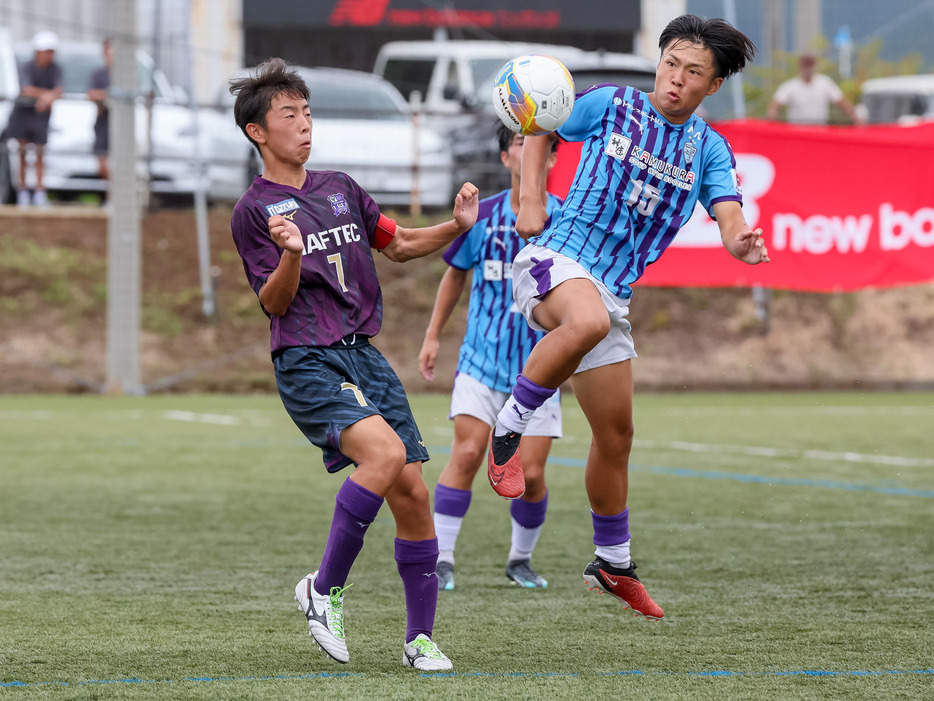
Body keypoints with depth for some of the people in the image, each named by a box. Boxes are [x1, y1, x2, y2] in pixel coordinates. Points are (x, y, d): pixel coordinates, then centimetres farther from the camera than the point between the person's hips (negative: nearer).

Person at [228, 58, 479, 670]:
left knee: (413, 490, -2)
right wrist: (292, 255, -24)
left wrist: (457, 226, 8)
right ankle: (325, 589, -13)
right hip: (307, 364, -6)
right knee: (385, 451, -29)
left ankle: (420, 638, 9)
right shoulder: (254, 211, -2)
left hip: (364, 355, 6)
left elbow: (399, 245, 25)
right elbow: (274, 304, -5)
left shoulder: (339, 188, 16)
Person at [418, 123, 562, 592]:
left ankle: (520, 560, 22)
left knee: (530, 474, -2)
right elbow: (456, 273, 15)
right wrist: (433, 335, 14)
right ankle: (440, 559, -8)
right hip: (483, 358, 0)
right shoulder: (482, 215, 0)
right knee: (467, 453, -16)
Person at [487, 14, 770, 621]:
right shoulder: (610, 105, 1)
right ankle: (508, 431, -27)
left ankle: (613, 564, 26)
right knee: (588, 319, -42)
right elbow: (541, 132, 15)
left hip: (612, 292, 5)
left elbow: (729, 216, -7)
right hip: (556, 257, -5)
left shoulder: (709, 149, 8)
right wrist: (530, 200, 1)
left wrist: (743, 243, -31)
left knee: (616, 435, 10)